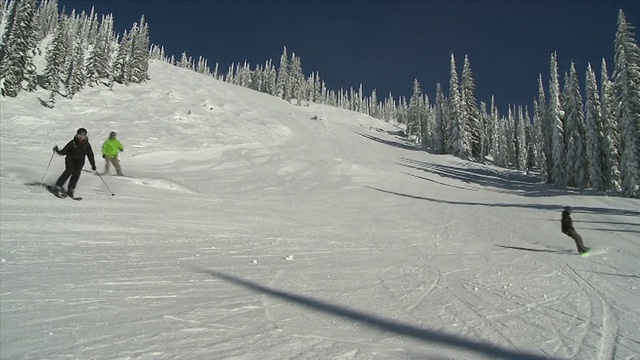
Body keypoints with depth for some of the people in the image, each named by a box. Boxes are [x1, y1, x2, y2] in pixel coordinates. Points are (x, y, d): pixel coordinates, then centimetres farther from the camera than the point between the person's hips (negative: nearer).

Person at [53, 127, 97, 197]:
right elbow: (64, 151, 3)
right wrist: (58, 151, -16)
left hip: (79, 161, 1)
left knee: (76, 173, -16)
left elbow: (90, 155, 10)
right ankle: (59, 185, -20)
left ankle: (70, 190, -14)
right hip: (70, 159, -1)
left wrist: (93, 165, 6)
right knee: (69, 170, -24)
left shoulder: (87, 145, 4)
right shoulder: (73, 143, -2)